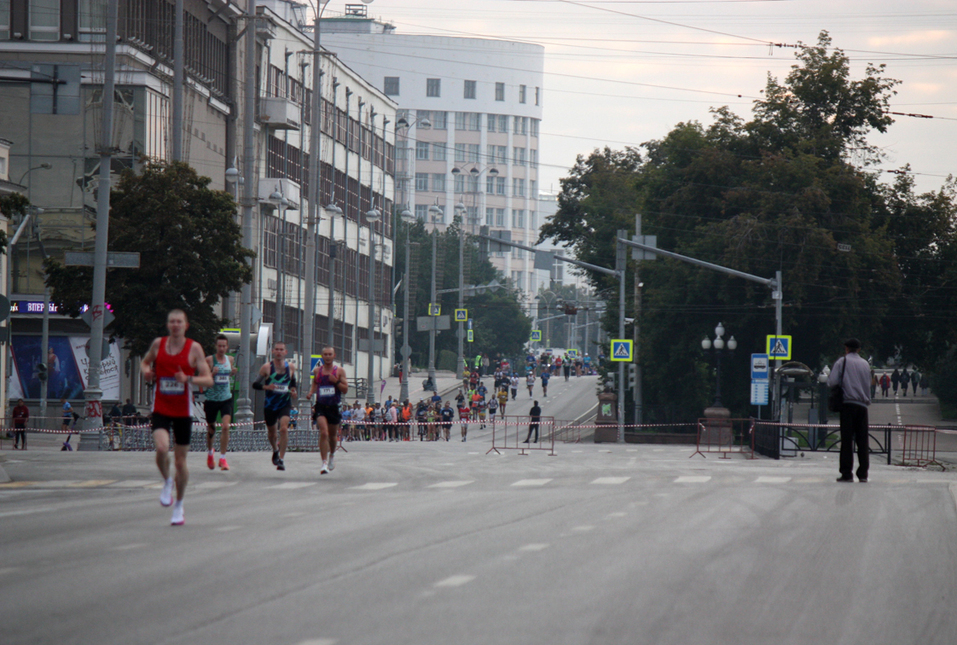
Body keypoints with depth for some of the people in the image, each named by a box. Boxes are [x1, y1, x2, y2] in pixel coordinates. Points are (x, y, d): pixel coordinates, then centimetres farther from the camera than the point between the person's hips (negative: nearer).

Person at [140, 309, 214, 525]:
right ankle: (167, 482, 6)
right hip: (160, 409, 1)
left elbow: (208, 380, -6)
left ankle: (179, 506, 25)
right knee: (161, 448, -25)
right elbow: (145, 361, 22)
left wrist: (188, 379, -24)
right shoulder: (158, 344, 2)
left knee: (180, 461, 6)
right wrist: (146, 371, -2)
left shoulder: (194, 348, -4)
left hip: (183, 412, -1)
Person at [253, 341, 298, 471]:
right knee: (271, 431, 15)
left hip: (285, 404, 0)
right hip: (270, 405, 0)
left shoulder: (291, 368, 0)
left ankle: (281, 459, -16)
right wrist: (266, 387, -23)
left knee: (284, 428, -20)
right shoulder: (266, 367, -7)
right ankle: (275, 450, 48)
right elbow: (255, 384, -4)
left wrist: (294, 391, -3)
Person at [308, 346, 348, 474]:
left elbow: (345, 390, -3)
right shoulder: (317, 370, 4)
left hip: (334, 407, 1)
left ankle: (332, 454, 47)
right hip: (320, 406, -1)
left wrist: (336, 381, -18)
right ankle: (324, 463, -19)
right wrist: (311, 392, 0)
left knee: (332, 435, 16)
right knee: (323, 433, -18)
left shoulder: (339, 370, -2)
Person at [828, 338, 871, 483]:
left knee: (847, 440, -5)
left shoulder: (842, 362, 1)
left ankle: (847, 473, -8)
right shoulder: (865, 364, 15)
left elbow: (832, 382, -6)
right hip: (863, 405, 4)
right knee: (862, 440, 5)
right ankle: (863, 474, 3)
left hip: (848, 403, -4)